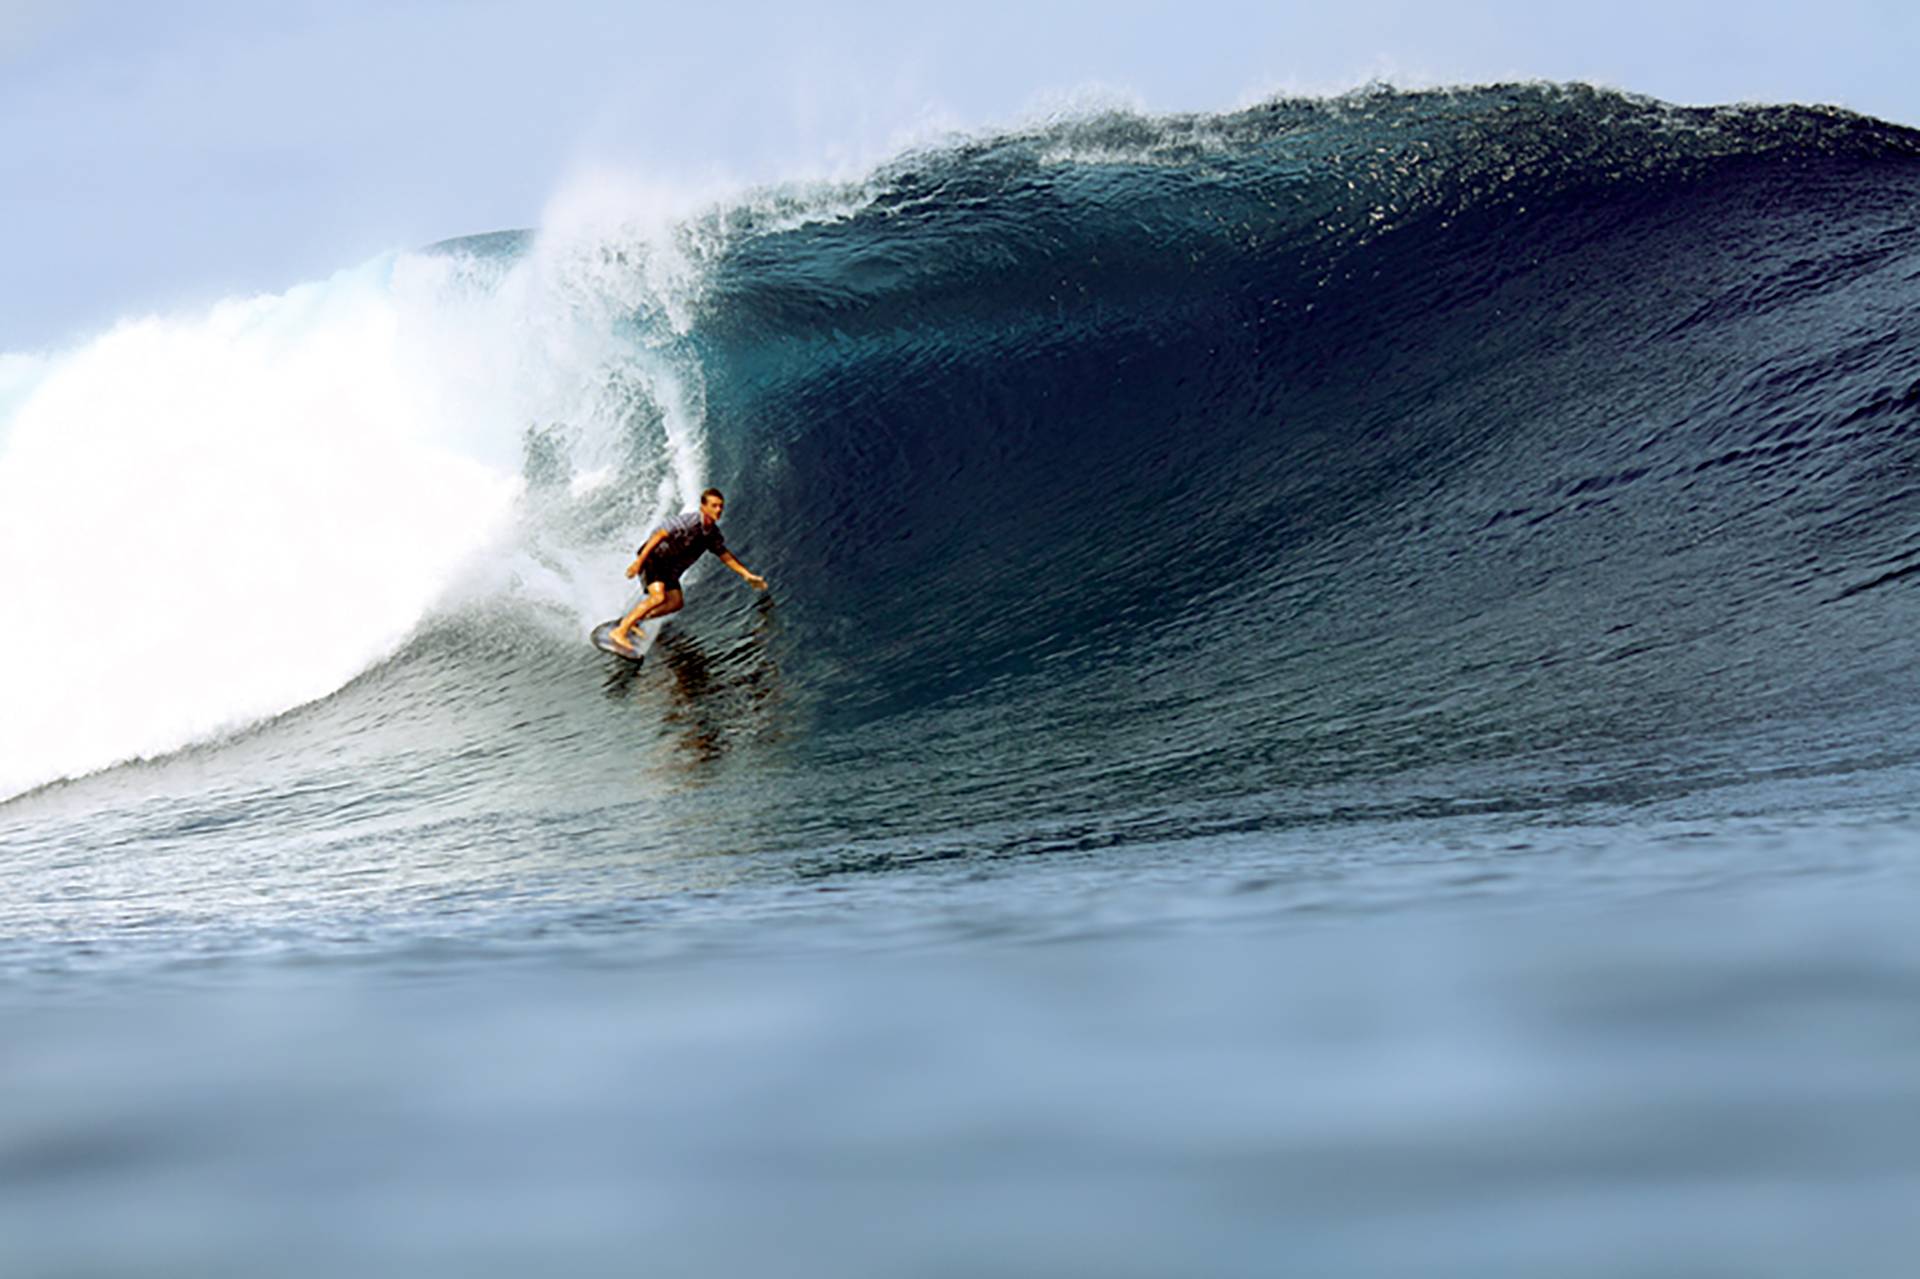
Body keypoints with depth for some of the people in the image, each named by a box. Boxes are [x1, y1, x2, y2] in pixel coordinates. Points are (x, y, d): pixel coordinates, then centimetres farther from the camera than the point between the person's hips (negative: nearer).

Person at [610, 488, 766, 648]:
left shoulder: (713, 534, -1)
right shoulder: (688, 521, -25)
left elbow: (726, 556, 13)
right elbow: (659, 535, -26)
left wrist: (748, 575, 9)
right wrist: (639, 561, -30)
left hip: (669, 569, 8)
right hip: (653, 558, -8)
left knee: (675, 603, -2)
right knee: (658, 597, -25)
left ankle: (631, 620, 10)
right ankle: (620, 631, -20)